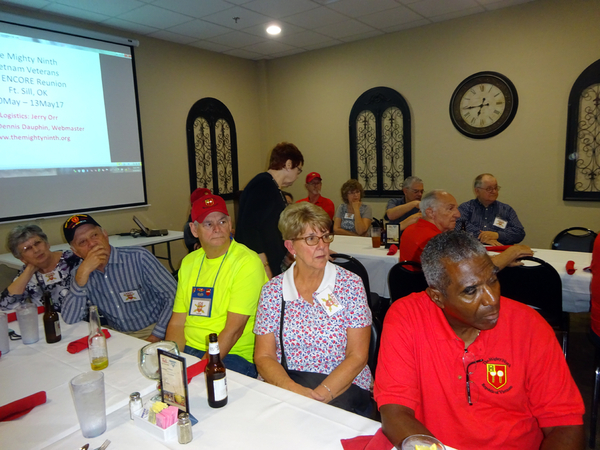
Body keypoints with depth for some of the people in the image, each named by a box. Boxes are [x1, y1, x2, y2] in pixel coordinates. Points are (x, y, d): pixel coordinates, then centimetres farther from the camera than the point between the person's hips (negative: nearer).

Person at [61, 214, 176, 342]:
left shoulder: (138, 257, -9)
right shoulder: (81, 274, 4)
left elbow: (173, 296, -9)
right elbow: (70, 320, -9)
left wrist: (155, 337, -15)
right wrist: (83, 273, -16)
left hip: (152, 332, -4)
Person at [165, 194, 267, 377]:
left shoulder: (247, 262, -11)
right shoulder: (189, 262, 11)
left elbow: (234, 329, -16)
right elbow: (177, 322, 8)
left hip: (233, 355, -6)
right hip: (188, 349, 6)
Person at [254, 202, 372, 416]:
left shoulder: (350, 284, -1)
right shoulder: (272, 291, 3)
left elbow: (357, 356, -4)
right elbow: (263, 356, 2)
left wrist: (320, 395, -16)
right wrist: (294, 390, -16)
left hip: (342, 386, -1)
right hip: (284, 382, 2)